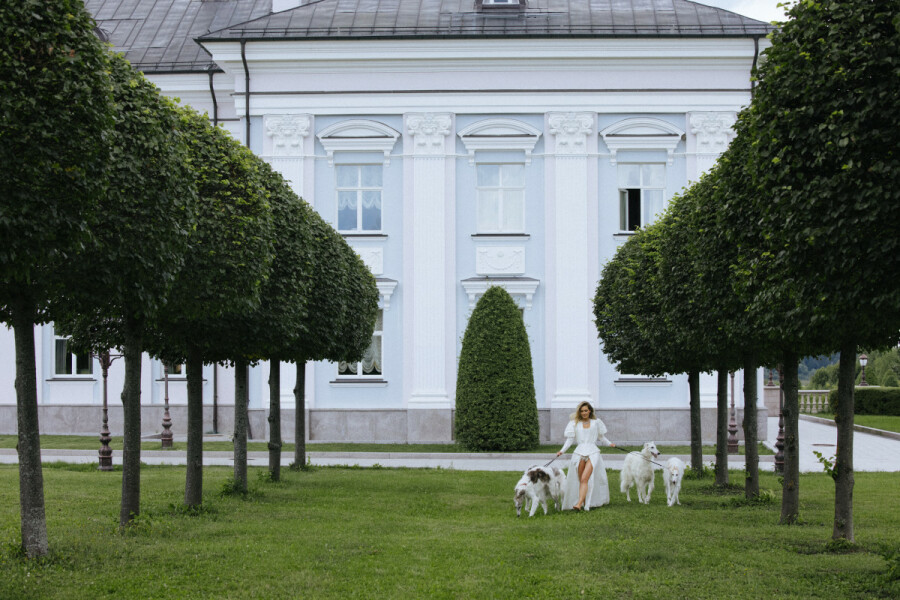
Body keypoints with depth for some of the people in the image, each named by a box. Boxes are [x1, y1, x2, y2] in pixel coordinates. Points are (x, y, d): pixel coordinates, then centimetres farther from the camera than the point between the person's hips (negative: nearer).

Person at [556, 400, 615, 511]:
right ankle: (585, 504, 9)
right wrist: (562, 451, -3)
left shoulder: (596, 422, 13)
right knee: (580, 480, 1)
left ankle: (579, 504, -27)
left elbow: (601, 436, 27)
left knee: (584, 479, -17)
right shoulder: (575, 423, 12)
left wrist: (609, 444, 25)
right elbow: (570, 439, 8)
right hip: (579, 452, 2)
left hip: (592, 452, -2)